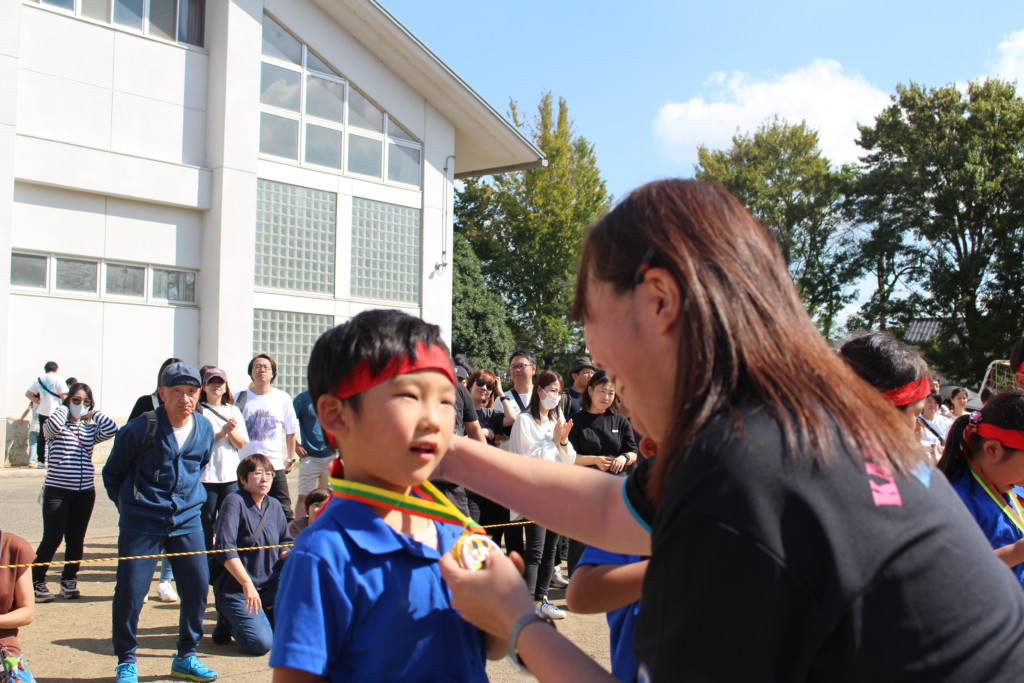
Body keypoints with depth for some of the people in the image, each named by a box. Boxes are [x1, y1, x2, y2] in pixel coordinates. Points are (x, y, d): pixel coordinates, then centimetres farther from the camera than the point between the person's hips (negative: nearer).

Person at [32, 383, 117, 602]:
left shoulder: (91, 428, 12)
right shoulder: (58, 427, 1)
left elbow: (112, 429, -7)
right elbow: (53, 425, -23)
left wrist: (93, 413, 3)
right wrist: (63, 408, -6)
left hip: (85, 492, 4)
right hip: (57, 491, -4)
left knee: (76, 539, 9)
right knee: (52, 537, -9)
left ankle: (69, 580, 22)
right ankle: (36, 582, 5)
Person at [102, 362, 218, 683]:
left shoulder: (205, 430, 1)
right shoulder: (141, 428, -12)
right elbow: (112, 472, 2)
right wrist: (129, 505, 8)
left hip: (186, 519, 4)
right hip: (142, 520, -4)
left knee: (198, 586, 2)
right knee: (129, 591, -5)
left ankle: (186, 657, 20)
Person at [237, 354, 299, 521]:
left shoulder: (283, 398, 6)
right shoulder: (240, 398, 5)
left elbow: (290, 431, 13)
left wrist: (291, 459, 10)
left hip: (275, 465, 0)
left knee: (283, 511, -1)